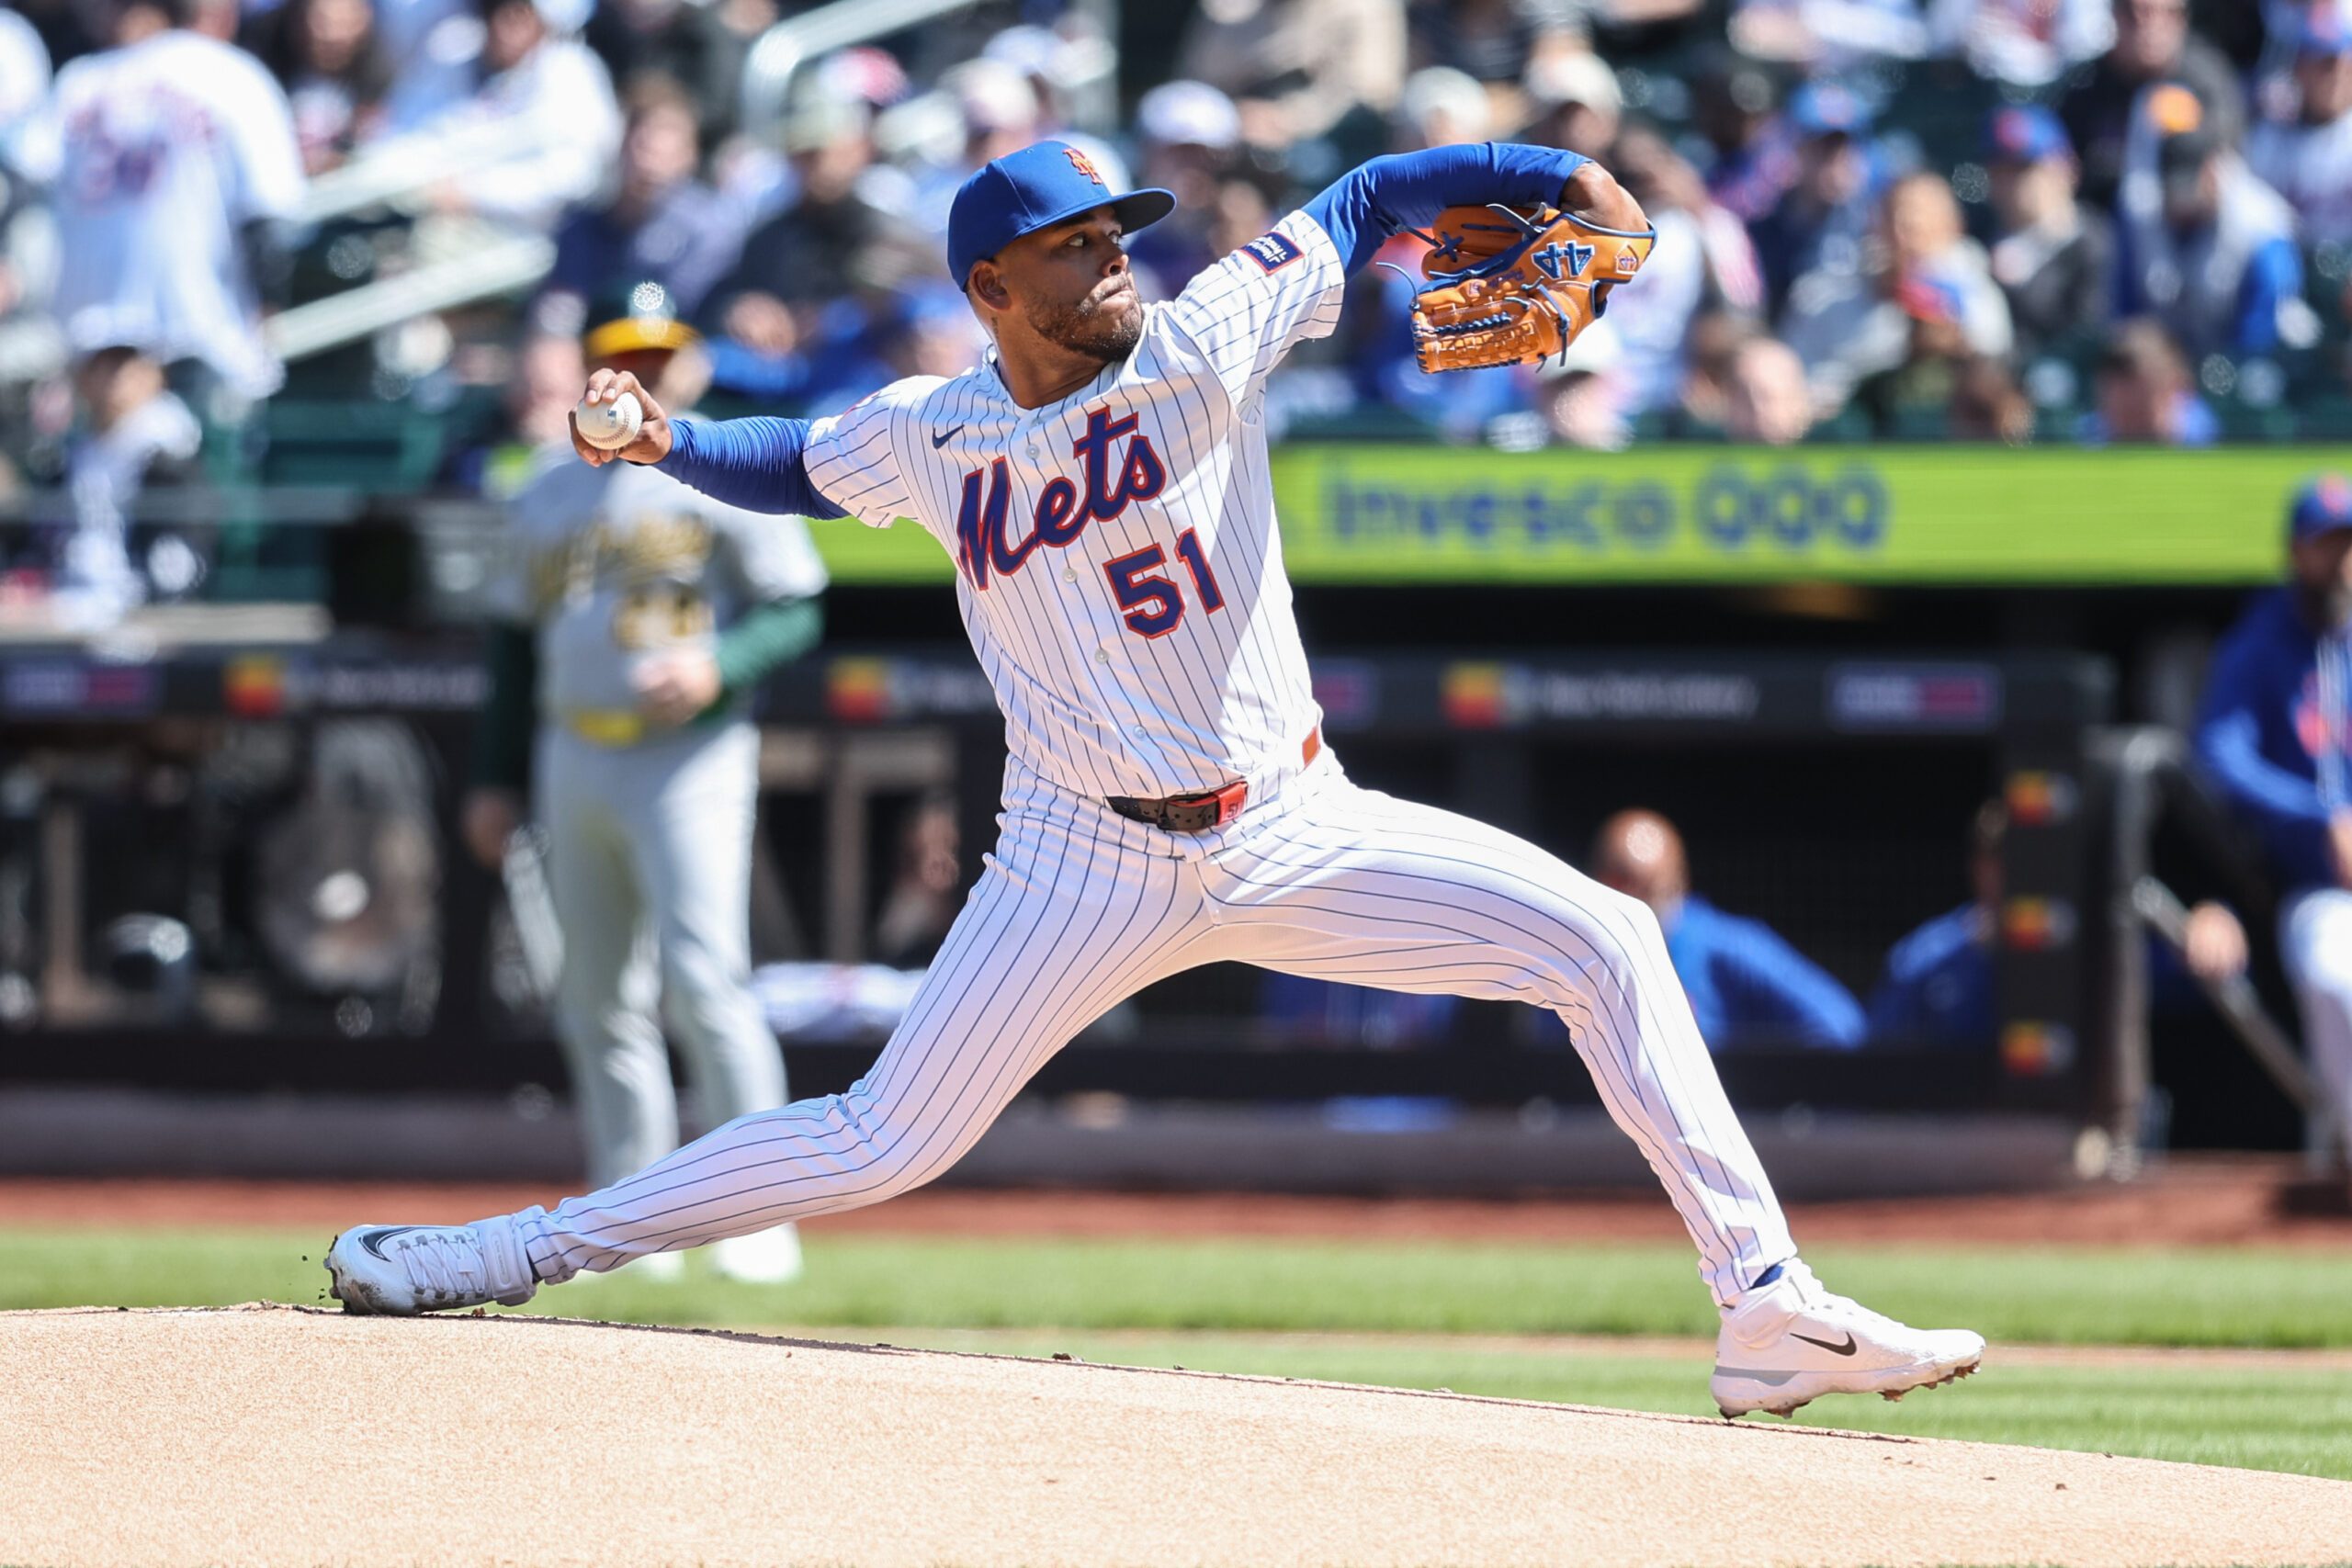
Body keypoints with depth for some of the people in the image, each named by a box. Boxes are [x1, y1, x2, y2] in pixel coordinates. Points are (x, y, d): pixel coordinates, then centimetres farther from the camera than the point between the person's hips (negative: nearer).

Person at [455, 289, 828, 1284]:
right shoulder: (551, 494, 16)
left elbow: (795, 611, -4)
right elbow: (518, 638, 21)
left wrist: (716, 666, -22)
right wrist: (495, 780, 17)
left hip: (688, 760, -6)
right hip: (573, 762, 6)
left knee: (702, 979, -16)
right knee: (599, 1003, 6)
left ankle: (761, 1215, -12)